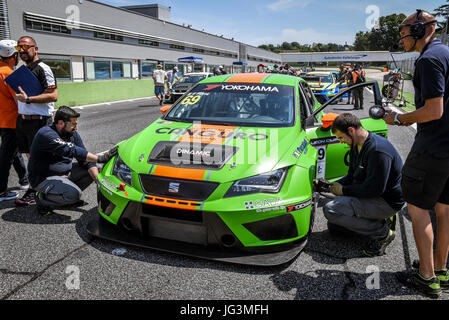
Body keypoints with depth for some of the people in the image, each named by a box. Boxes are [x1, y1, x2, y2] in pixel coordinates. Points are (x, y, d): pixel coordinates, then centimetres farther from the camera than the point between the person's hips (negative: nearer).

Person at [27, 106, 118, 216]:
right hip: (43, 178, -8)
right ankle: (43, 199, -3)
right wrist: (100, 158, -43)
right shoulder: (46, 134, -24)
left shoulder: (73, 134, 1)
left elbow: (85, 159, 0)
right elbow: (71, 151, -37)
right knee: (75, 194, -29)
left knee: (93, 171, -3)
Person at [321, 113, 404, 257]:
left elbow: (374, 189, -27)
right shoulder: (356, 146, 6)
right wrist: (335, 185, -3)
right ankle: (381, 219, 12)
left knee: (330, 210, -23)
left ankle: (382, 233, -10)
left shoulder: (378, 149, -26)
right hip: (368, 194, 10)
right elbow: (352, 176, 15)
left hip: (387, 201, -10)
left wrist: (344, 190, -16)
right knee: (332, 224, 13)